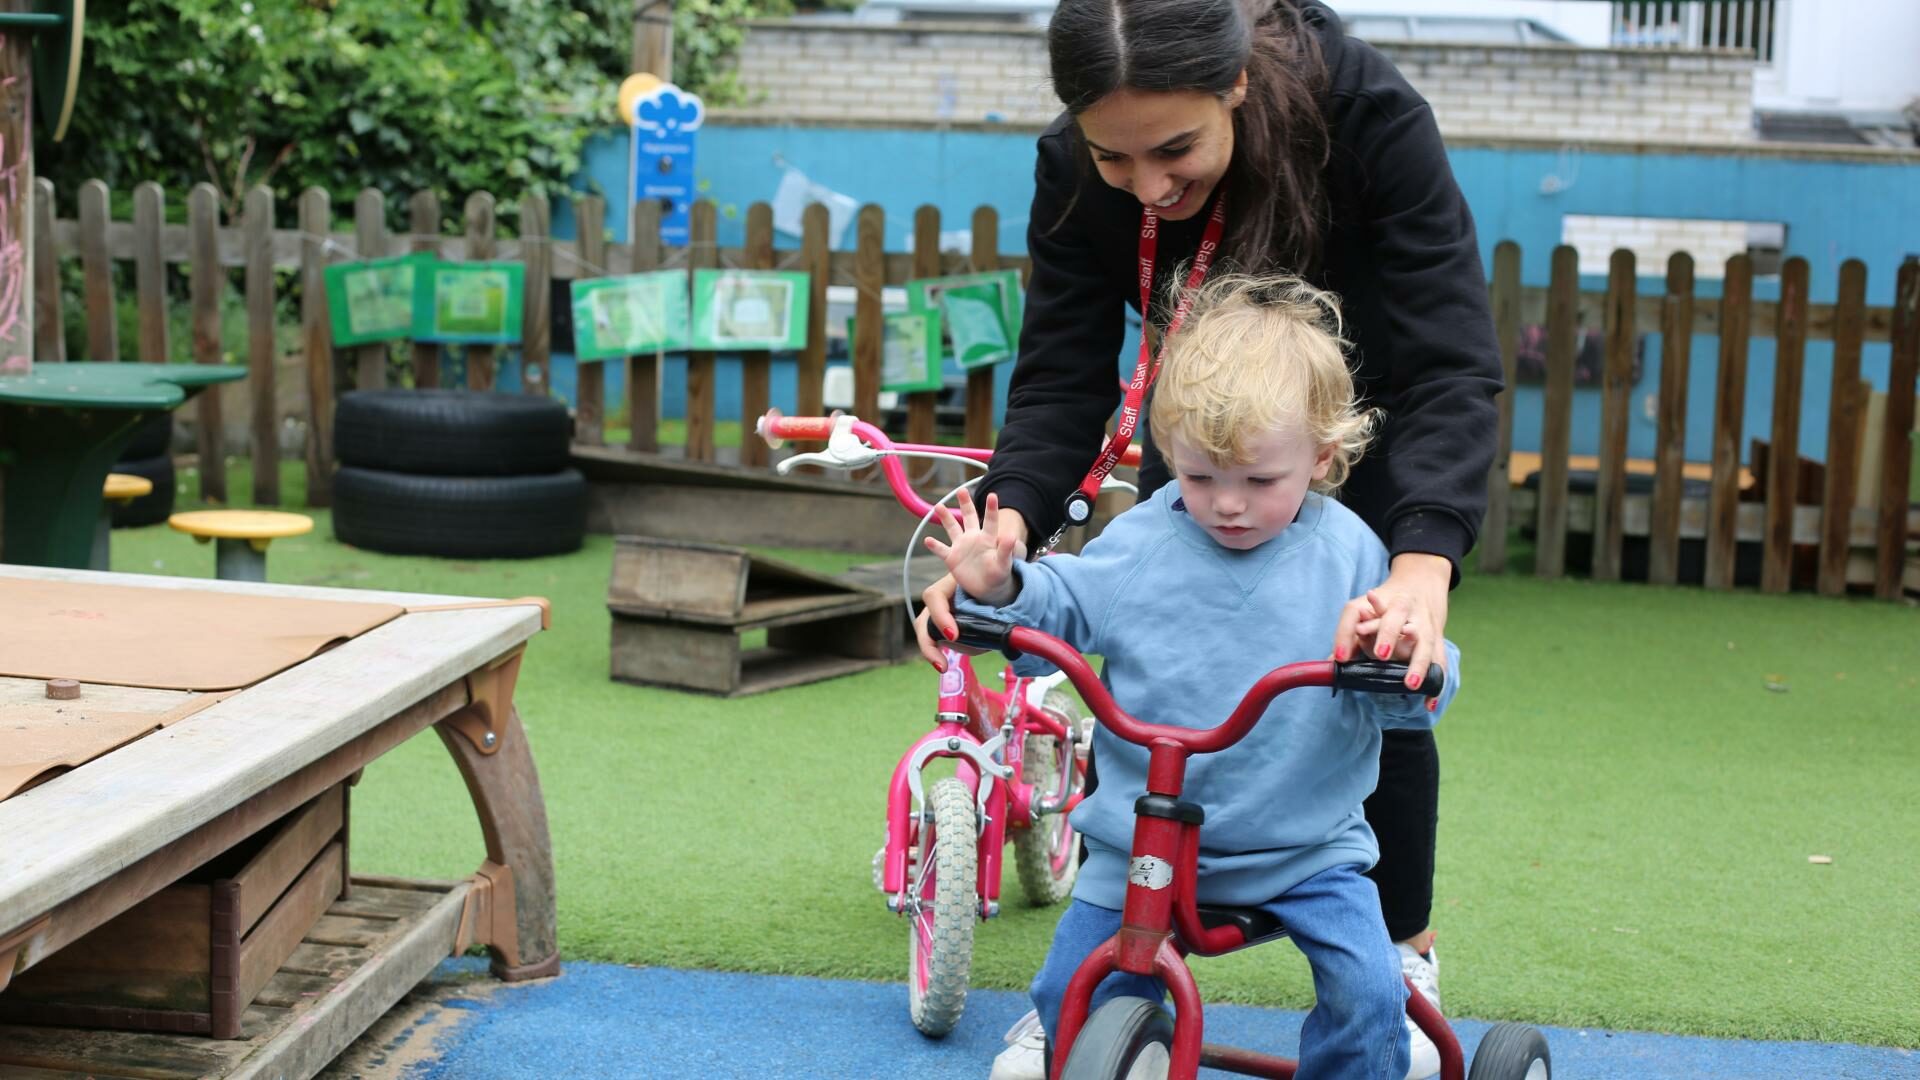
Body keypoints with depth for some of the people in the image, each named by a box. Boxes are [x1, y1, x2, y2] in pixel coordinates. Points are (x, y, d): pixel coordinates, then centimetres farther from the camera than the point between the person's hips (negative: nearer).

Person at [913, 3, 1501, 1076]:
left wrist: (1423, 566, -60)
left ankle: (1405, 952, 19)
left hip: (1369, 408, -2)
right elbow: (1062, 380, -27)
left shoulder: (1370, 115, -39)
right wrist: (1006, 524, -48)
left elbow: (1451, 367, -44)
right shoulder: (1075, 171, -30)